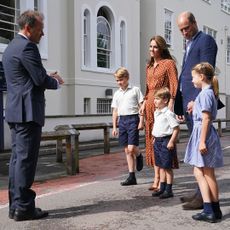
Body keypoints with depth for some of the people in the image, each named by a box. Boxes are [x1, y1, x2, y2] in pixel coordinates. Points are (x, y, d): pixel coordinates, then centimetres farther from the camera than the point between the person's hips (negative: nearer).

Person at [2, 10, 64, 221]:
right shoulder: (27, 47, -12)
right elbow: (41, 79, -15)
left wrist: (49, 79, 16)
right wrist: (56, 82, 4)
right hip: (28, 111, -10)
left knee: (17, 158, 11)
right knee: (26, 159, -6)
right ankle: (23, 207, 0)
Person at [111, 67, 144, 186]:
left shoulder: (135, 90, 2)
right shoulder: (117, 93, 15)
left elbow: (141, 106, 0)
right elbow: (115, 111, 17)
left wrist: (141, 122, -8)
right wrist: (114, 127, 12)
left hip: (133, 119, -5)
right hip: (122, 120, 5)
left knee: (132, 148, -15)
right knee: (127, 151, 6)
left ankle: (139, 156, 23)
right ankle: (132, 177, 11)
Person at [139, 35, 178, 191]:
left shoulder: (169, 63, -2)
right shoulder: (149, 66, 20)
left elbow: (174, 85, -9)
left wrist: (171, 104, -19)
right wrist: (144, 103, 13)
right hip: (150, 105, 8)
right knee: (152, 141, 7)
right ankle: (157, 178, 14)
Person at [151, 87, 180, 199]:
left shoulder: (168, 113, -16)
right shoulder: (156, 113, 11)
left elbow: (176, 128, -17)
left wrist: (171, 141, -20)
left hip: (166, 141, -9)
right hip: (157, 141, 9)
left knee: (167, 167, 0)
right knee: (161, 166, 15)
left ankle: (169, 190, 9)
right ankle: (162, 188, 25)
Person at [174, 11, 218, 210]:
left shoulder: (206, 40, -3)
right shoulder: (189, 44, 24)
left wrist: (197, 100, -21)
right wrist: (180, 105, 15)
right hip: (188, 103, 9)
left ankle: (205, 195, -4)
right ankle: (201, 191, 17)